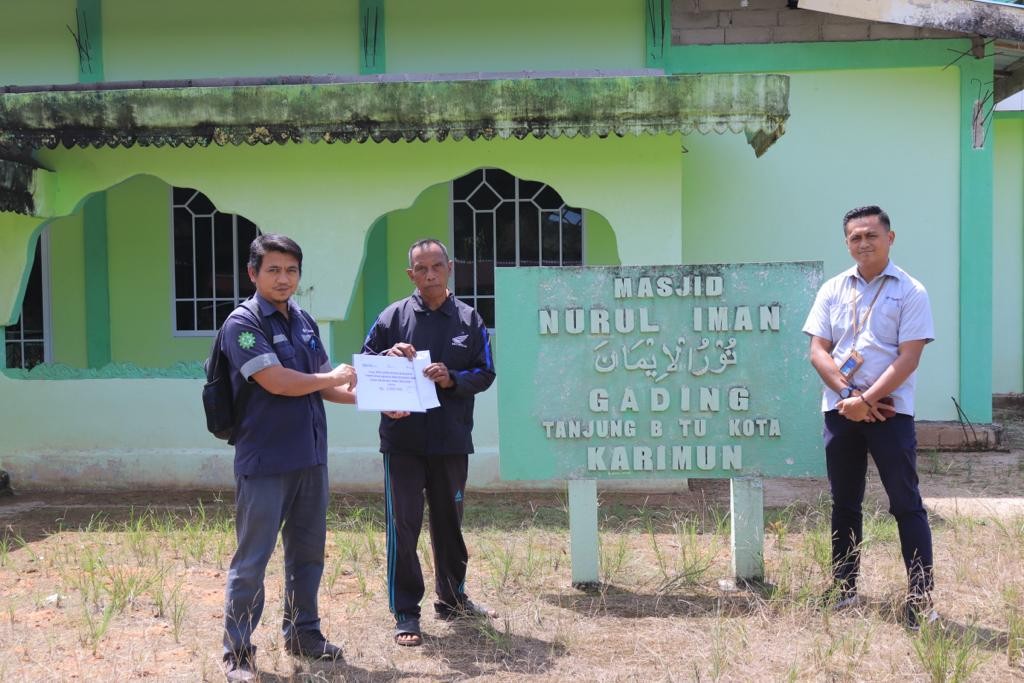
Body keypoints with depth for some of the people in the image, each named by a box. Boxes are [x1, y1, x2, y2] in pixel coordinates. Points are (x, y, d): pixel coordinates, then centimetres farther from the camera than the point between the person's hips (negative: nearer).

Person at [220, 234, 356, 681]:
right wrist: (332, 378, -6)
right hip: (264, 461, -7)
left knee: (307, 552, 15)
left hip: (309, 457, 7)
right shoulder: (243, 323, -10)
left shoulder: (305, 322, 12)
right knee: (252, 560, 1)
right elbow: (276, 381, -21)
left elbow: (325, 387, 18)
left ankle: (302, 633, 30)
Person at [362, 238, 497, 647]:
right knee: (403, 525, -2)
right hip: (402, 439, -2)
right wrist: (389, 357, -17)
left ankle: (452, 598, 33)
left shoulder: (469, 320, 6)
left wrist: (452, 379, -16)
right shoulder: (393, 316, 3)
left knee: (449, 522, 15)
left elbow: (485, 374, 3)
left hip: (451, 440, 2)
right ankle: (405, 613, 7)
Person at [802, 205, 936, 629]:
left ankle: (920, 598, 6)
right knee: (844, 503, 12)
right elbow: (818, 351, 2)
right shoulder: (832, 290, 8)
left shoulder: (910, 291, -3)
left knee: (906, 504, 0)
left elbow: (908, 358, -10)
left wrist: (866, 399, -16)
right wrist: (849, 396, -10)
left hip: (889, 411, -4)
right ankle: (843, 588, 23)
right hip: (840, 410, 4)